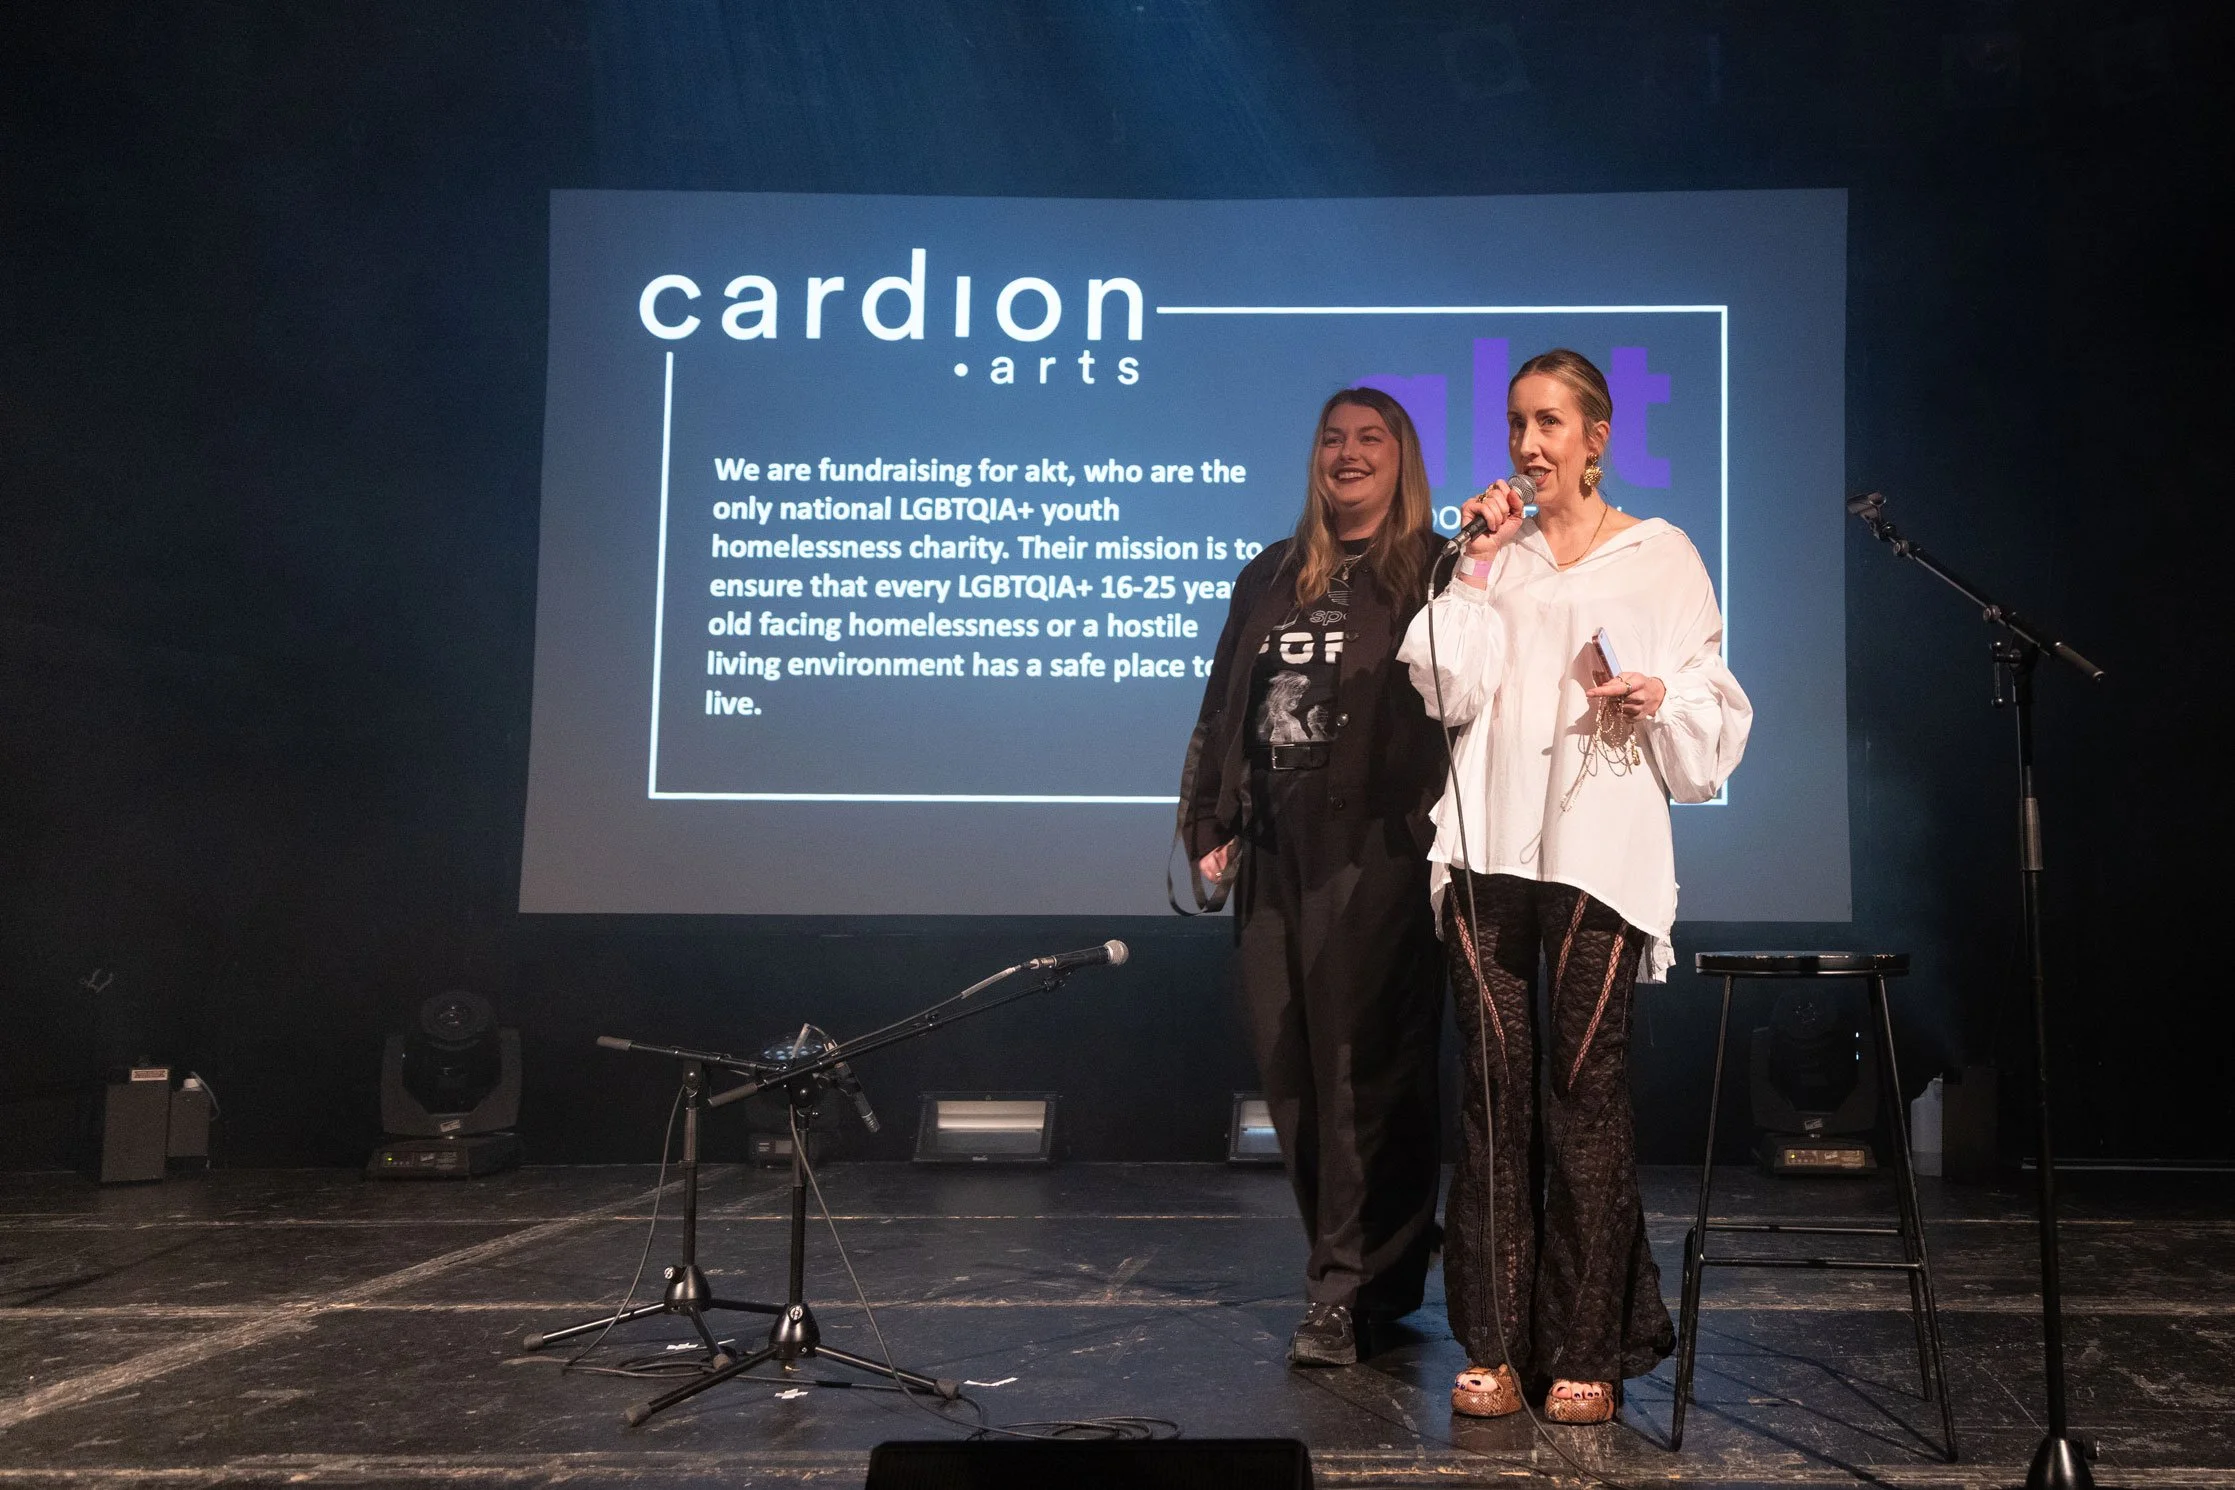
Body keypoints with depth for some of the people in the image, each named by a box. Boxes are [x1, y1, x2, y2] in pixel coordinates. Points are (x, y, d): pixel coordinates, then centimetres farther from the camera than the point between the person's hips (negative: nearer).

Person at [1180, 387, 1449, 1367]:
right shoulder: (1270, 579, 20)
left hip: (1378, 854, -6)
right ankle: (1384, 1264, 22)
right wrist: (1209, 827, 12)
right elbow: (1222, 708, 18)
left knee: (1364, 1069, -6)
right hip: (1275, 855, 6)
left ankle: (1345, 1291, 2)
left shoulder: (1435, 574, 3)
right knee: (1290, 1067, 8)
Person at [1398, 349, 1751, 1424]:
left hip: (1600, 843, -2)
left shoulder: (1660, 556, 9)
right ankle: (1495, 1344, 9)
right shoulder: (1497, 553, 16)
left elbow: (1714, 719, 8)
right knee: (1494, 1086, 1)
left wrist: (1660, 700, -12)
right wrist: (1478, 566, 0)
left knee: (1585, 1091, -3)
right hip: (1489, 842, 3)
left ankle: (1587, 1351, 6)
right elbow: (1450, 690, 2)